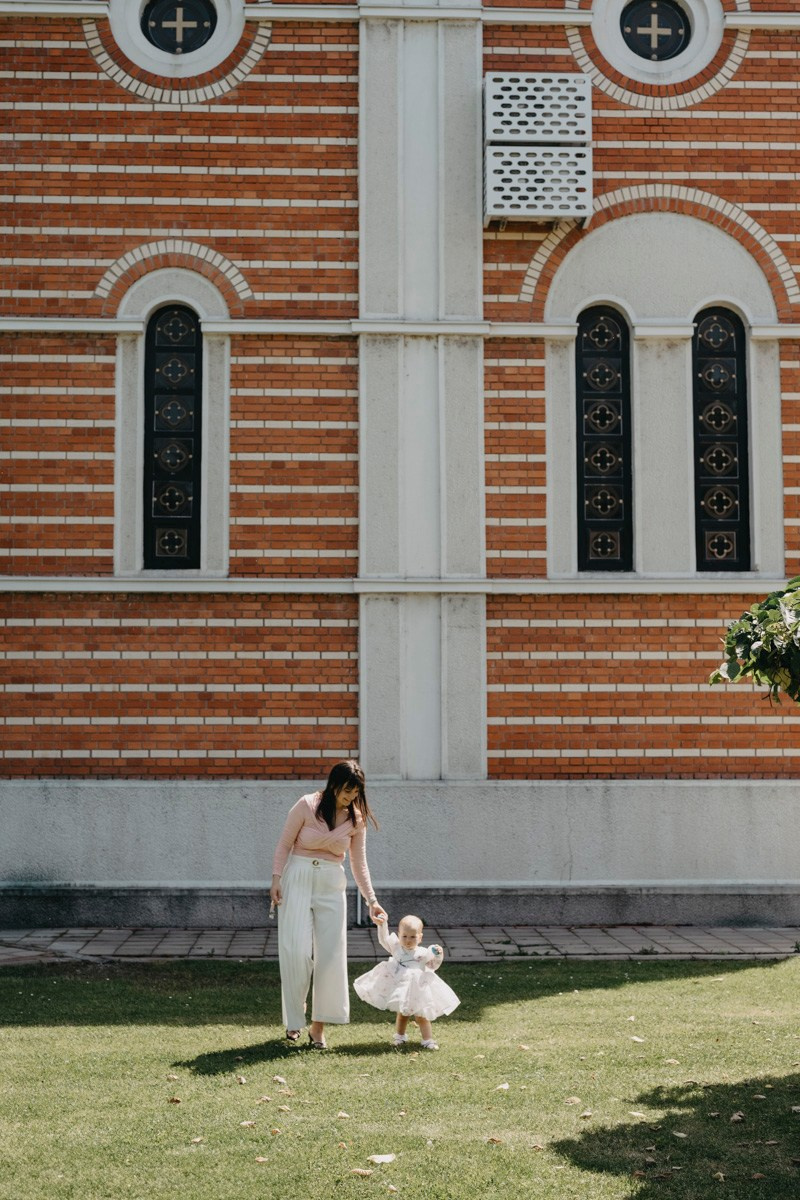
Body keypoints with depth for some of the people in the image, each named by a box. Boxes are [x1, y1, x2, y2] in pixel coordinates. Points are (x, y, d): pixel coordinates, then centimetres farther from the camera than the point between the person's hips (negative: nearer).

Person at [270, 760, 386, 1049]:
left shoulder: (356, 819, 1)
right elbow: (284, 844, -1)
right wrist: (276, 879, -8)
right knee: (297, 951, -7)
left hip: (332, 885, 3)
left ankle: (319, 1025, 7)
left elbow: (359, 864, 7)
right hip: (298, 879, -3)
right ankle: (294, 1021, 8)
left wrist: (372, 901, 0)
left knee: (331, 955, -2)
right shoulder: (306, 806, -8)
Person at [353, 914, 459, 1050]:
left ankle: (428, 1040, 10)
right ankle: (400, 1037, 33)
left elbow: (433, 966, 4)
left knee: (421, 1017, 2)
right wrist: (382, 926, -19)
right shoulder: (396, 947, -1)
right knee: (402, 1014, 16)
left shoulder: (423, 953, -4)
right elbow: (383, 939, -5)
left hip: (417, 990, -2)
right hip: (399, 989, 2)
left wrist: (438, 955, -14)